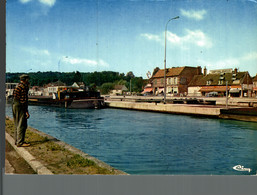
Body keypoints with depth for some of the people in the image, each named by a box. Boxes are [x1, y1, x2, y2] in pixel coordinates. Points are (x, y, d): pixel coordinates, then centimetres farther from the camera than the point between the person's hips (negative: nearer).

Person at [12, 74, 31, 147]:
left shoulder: (18, 86, 17)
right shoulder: (23, 87, -13)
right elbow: (24, 100, -18)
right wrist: (26, 111, -18)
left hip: (15, 105, 10)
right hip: (20, 106, -10)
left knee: (17, 125, 16)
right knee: (22, 125, -8)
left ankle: (17, 141, 22)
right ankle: (20, 142, -7)